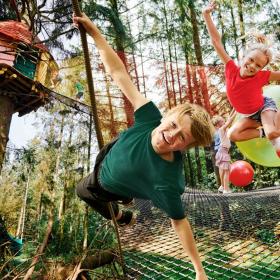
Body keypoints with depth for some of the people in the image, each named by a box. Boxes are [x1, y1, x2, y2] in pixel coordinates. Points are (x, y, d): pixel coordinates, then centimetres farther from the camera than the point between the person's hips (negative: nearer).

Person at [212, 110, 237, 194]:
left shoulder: (223, 128, 11)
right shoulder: (221, 129, -12)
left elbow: (229, 119, 13)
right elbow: (230, 120, -18)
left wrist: (234, 109, 9)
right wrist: (236, 111, -14)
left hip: (223, 151, 9)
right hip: (223, 151, -9)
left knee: (223, 170, 16)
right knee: (226, 170, -9)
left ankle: (222, 186, 26)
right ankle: (226, 189, -7)